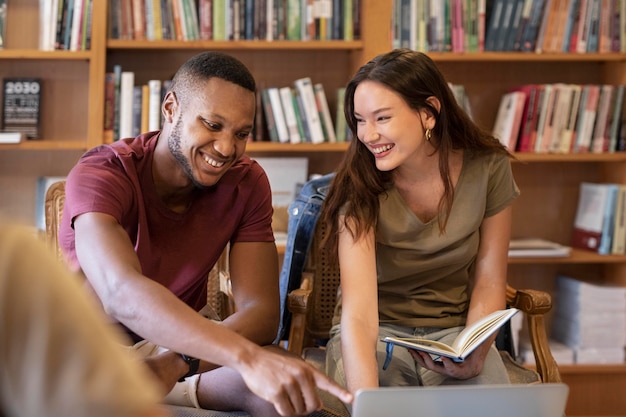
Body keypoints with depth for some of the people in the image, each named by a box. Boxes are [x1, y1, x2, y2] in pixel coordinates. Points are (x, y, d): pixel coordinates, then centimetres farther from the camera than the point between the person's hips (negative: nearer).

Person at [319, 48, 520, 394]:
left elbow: (488, 283, -1)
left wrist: (475, 355, -19)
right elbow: (358, 316, -29)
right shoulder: (360, 188, -19)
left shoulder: (487, 168, -11)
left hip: (454, 328, 2)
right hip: (378, 331, -1)